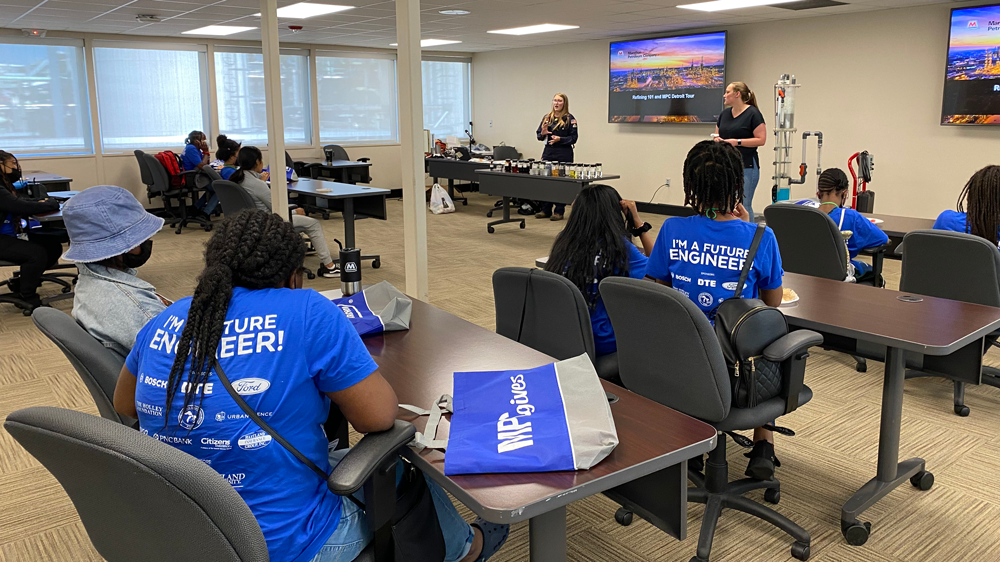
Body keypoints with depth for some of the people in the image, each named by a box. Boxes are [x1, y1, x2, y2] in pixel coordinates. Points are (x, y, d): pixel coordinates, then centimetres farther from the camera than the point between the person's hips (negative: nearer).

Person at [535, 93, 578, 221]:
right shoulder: (547, 117, 12)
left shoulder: (569, 119, -3)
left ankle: (559, 211, 7)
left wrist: (560, 139, -19)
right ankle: (545, 210, 15)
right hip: (548, 152, 5)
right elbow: (538, 135, 15)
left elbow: (574, 138, -6)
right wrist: (542, 133, -7)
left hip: (564, 154, -5)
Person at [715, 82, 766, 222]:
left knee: (743, 206, -5)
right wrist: (717, 139, -2)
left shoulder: (753, 114, -7)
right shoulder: (724, 114, 13)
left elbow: (761, 140, -11)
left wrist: (737, 142, -19)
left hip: (746, 167, -7)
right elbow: (717, 135, 22)